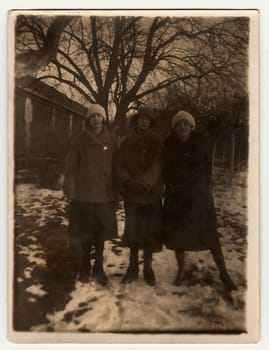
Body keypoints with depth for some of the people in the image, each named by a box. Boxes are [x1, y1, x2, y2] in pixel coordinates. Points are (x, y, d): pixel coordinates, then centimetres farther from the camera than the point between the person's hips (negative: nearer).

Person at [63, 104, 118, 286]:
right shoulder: (80, 141, 1)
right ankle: (85, 267, 24)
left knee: (101, 233, 9)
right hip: (83, 194, -1)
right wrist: (70, 189, -7)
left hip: (105, 195, 1)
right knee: (84, 233, 7)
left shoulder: (111, 140, 3)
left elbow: (116, 166, 4)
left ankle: (99, 267, 25)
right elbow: (71, 167, 0)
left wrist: (115, 190, 0)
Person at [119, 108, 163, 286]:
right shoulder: (127, 142, 8)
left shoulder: (155, 142, 3)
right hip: (131, 193, 1)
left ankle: (148, 268, 16)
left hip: (152, 193, -1)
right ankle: (133, 267, 17)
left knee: (149, 230, 3)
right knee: (133, 230, 4)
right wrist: (127, 180, -14)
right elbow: (122, 165, 5)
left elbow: (156, 165, -8)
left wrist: (144, 182, -22)